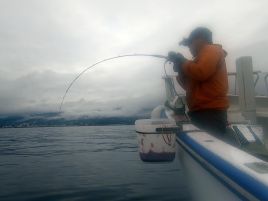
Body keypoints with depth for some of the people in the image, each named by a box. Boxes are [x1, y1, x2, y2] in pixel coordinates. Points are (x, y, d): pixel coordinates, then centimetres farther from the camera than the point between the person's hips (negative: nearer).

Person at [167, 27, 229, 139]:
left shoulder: (212, 50, 0)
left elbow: (200, 73, -20)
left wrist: (182, 61, -4)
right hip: (204, 112, 10)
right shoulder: (204, 55, 27)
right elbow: (189, 86, 23)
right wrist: (180, 68, 10)